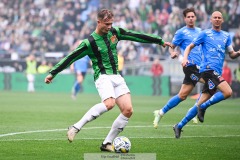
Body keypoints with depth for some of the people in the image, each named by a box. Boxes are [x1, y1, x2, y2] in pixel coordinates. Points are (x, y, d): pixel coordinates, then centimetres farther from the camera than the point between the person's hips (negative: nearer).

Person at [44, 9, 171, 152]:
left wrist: (160, 41, 19)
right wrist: (52, 73, -7)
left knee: (128, 110, -9)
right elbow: (70, 58, -6)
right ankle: (76, 128, -28)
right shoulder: (90, 43, -8)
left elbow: (136, 36, 14)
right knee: (109, 103, -34)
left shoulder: (115, 32, 7)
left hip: (117, 77, 7)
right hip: (103, 77, -7)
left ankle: (107, 143, 0)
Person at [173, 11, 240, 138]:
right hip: (208, 68, -6)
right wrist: (185, 58, -11)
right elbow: (190, 46, 8)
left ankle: (179, 126, 10)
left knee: (200, 104, 3)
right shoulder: (205, 34, 5)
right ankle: (203, 107, -9)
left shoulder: (226, 36, 19)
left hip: (216, 72, 6)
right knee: (227, 92, -25)